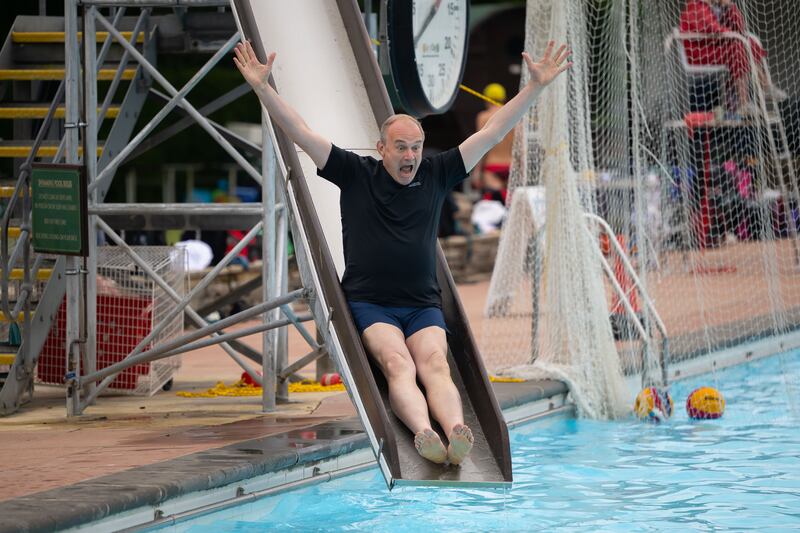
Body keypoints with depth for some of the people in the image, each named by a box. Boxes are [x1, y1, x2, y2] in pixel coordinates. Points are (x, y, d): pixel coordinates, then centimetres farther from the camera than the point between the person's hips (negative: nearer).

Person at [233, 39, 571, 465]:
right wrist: (262, 87, -8)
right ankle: (424, 435, -56)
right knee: (398, 365, -30)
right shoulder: (356, 173, 6)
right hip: (369, 302, -2)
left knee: (434, 365, -26)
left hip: (423, 305, 2)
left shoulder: (436, 174, 11)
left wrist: (537, 86, 8)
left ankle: (457, 433, -53)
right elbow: (300, 133, 1)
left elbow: (492, 131, 11)